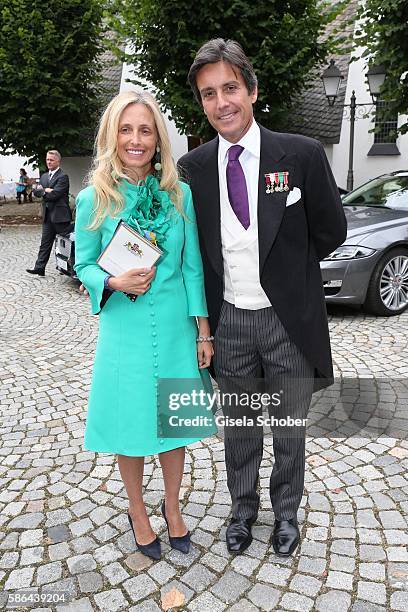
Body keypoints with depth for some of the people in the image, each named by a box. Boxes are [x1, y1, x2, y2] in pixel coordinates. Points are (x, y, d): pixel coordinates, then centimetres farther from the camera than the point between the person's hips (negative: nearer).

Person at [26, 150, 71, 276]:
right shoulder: (44, 176, 17)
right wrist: (46, 190, -11)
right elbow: (36, 191, 7)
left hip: (60, 215, -8)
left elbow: (54, 195, -19)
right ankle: (39, 267, 10)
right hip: (48, 215, 8)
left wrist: (43, 191, -3)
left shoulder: (63, 177, -10)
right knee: (45, 242, 8)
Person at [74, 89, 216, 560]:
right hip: (124, 329, -1)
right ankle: (137, 511, 39)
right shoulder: (93, 199, -5)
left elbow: (192, 266, 2)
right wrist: (115, 283, -19)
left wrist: (203, 331, 2)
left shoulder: (179, 193, -1)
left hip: (176, 326, 2)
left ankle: (172, 507, 40)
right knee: (131, 423, 12)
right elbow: (84, 265, 3)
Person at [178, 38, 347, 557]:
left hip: (289, 319, -1)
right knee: (238, 426, 19)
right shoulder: (192, 167, -2)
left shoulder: (302, 155, -10)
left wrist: (284, 266, 4)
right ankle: (242, 508, 44)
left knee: (289, 427, 17)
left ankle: (285, 513, 43)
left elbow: (330, 232, 1)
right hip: (228, 321, 2)